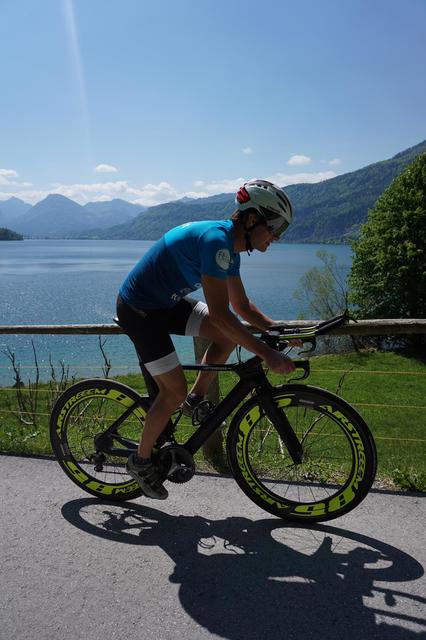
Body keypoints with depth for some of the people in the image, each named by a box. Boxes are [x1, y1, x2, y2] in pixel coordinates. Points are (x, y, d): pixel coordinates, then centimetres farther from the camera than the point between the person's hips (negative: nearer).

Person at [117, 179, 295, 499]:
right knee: (174, 391, -6)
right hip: (138, 310, -9)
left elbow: (241, 305, 11)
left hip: (167, 303, 9)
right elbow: (220, 314, -33)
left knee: (230, 334, -3)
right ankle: (141, 461, 15)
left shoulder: (230, 246, 3)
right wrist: (268, 355, -31)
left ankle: (196, 399, 14)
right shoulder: (216, 239, -27)